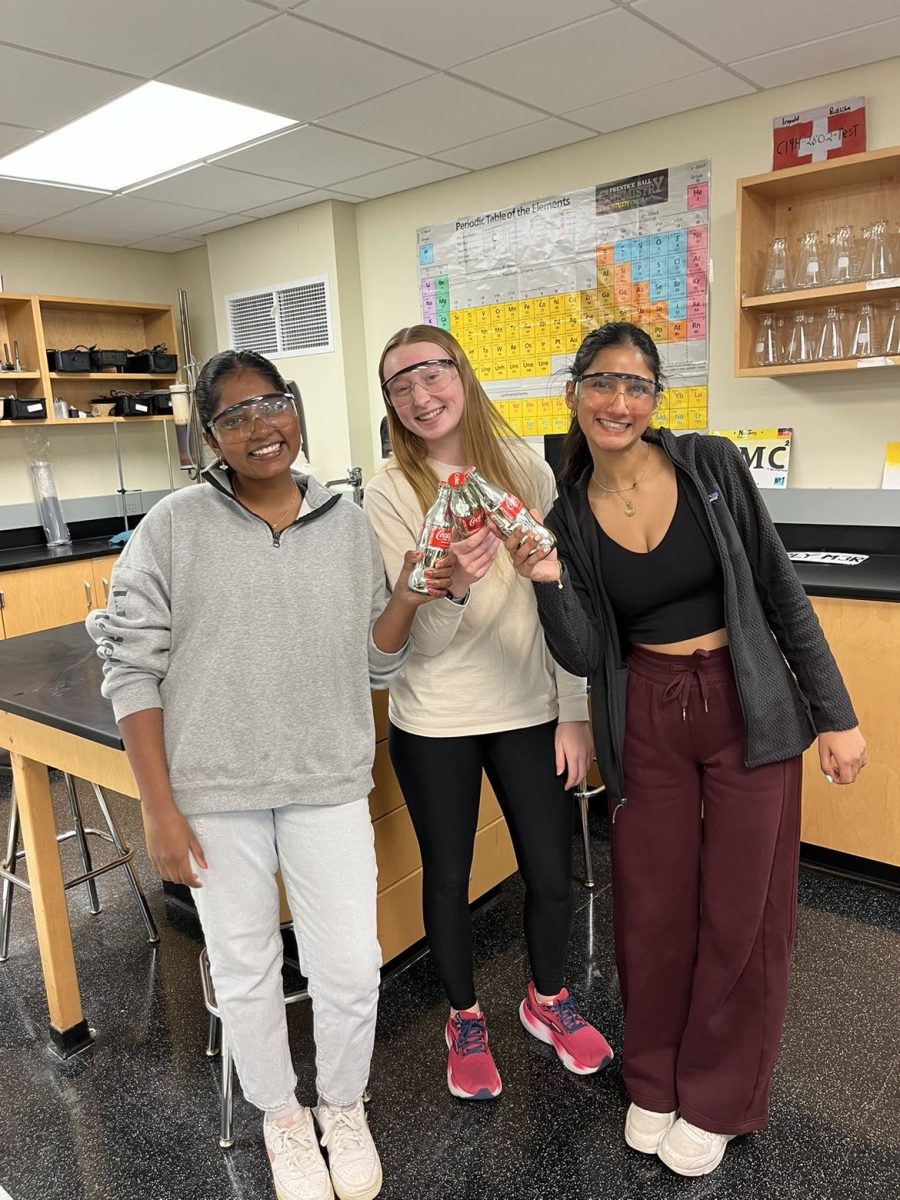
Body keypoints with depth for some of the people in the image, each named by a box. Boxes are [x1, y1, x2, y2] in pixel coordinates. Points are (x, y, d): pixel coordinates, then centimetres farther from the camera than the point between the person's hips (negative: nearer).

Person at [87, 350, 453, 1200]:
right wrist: (158, 807, -7)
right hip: (212, 789, -1)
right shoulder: (174, 527, -6)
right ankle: (282, 1117, 42)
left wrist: (407, 597, -13)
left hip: (329, 782, 2)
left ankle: (343, 1105, 39)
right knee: (246, 970, 14)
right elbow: (132, 667, -5)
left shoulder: (348, 524, 1)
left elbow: (375, 664, 5)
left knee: (350, 968, 7)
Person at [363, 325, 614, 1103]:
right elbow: (418, 636, -13)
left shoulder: (524, 468, -2)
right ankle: (465, 1019, 42)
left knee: (552, 872, 12)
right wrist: (453, 587, -35)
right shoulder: (390, 494, -9)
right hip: (434, 723, -1)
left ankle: (547, 1000, 43)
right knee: (448, 878, 14)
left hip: (530, 711, 2)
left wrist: (574, 711, -2)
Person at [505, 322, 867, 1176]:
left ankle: (716, 1098, 32)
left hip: (752, 711, -1)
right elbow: (584, 655, -6)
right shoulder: (568, 516, -2)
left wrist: (835, 713, -2)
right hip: (648, 721, 1)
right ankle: (653, 1081, 37)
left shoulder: (713, 465, -7)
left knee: (742, 913, 8)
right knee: (651, 909, 10)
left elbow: (781, 592, -2)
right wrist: (547, 582, -24)